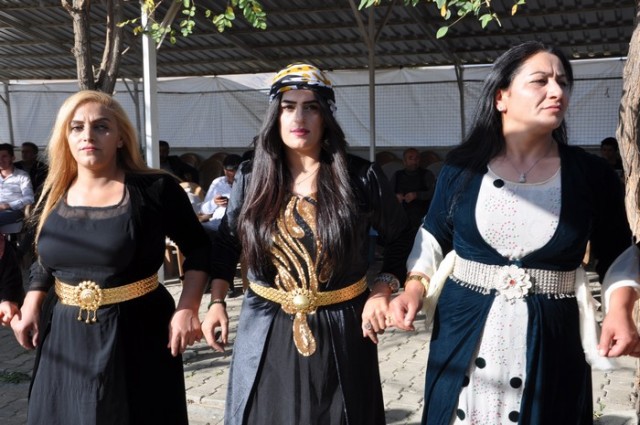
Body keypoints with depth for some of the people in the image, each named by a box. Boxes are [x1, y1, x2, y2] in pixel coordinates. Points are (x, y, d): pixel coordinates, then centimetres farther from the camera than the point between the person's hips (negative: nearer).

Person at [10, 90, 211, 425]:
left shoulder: (155, 189, -11)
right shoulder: (53, 195, 4)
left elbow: (198, 248, -5)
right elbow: (45, 262, 16)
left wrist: (187, 309, -15)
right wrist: (31, 308, 2)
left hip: (137, 333, -4)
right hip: (66, 335, 5)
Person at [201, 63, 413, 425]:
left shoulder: (361, 177, -8)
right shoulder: (251, 177, -1)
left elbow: (402, 238, 4)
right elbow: (227, 243, 10)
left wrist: (382, 290, -8)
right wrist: (217, 302, 1)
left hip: (341, 330, -1)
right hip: (265, 330, 2)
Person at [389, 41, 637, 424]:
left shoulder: (592, 174, -3)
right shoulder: (462, 165, -3)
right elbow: (435, 237, 9)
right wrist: (415, 287, -5)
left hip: (551, 341, 0)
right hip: (463, 337, 1)